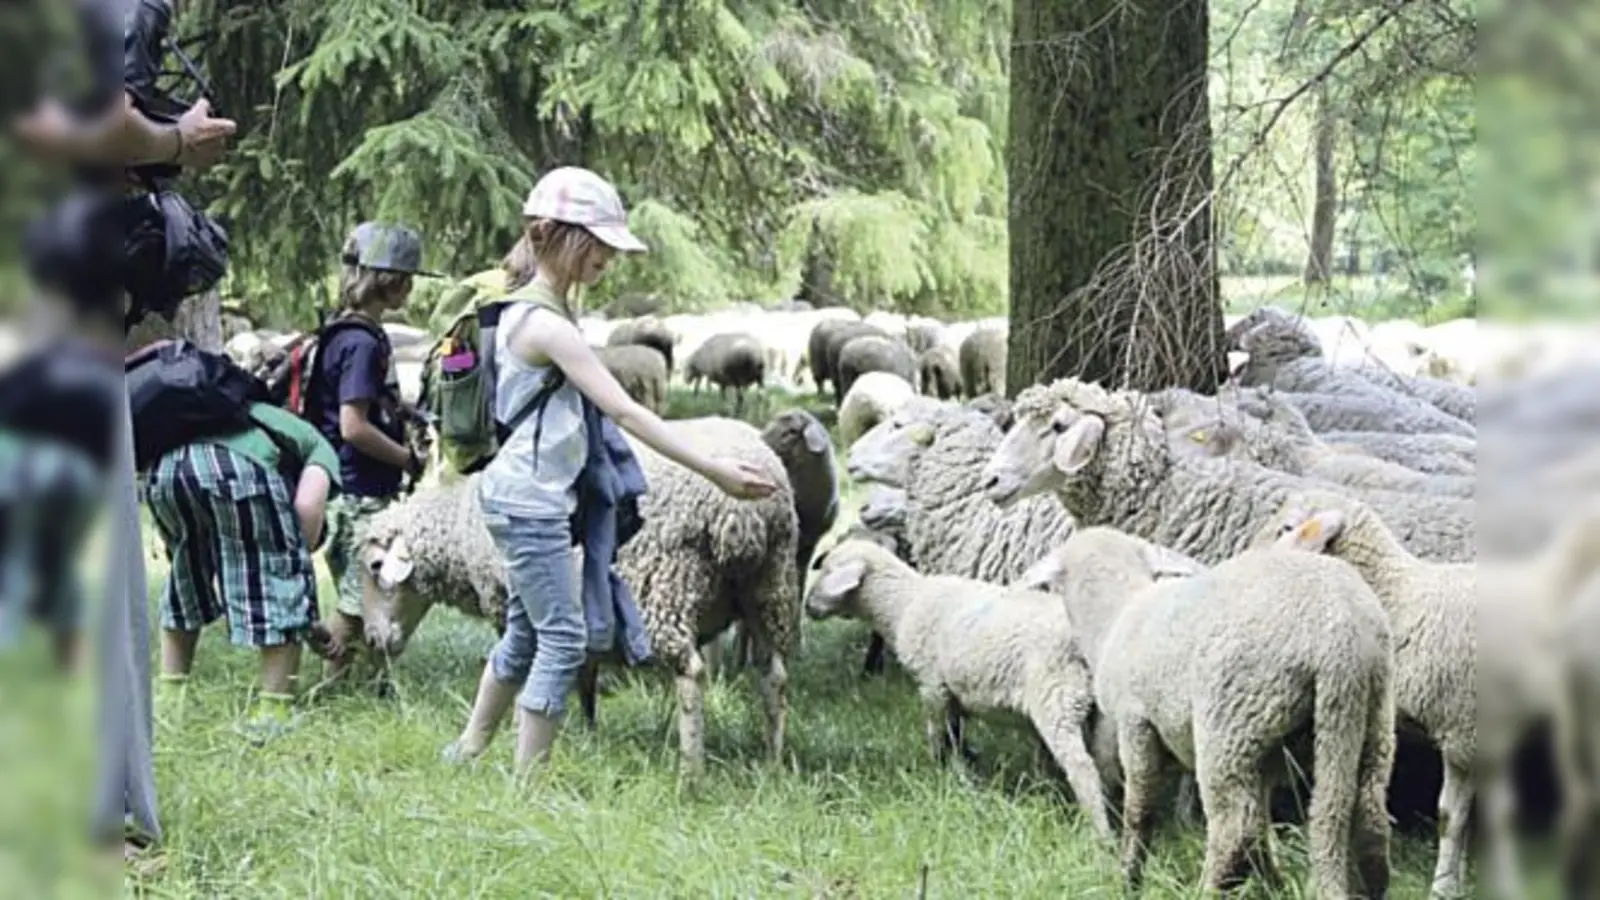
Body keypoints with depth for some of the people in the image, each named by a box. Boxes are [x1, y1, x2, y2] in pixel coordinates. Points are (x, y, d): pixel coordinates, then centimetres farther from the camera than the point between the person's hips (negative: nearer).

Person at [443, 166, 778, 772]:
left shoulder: (525, 309, 11)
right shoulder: (548, 325, -20)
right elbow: (624, 412, -24)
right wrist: (713, 472, -25)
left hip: (524, 499, 10)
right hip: (532, 501, -10)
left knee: (527, 634, 18)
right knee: (562, 640, -7)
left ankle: (466, 752, 28)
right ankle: (528, 780, -4)